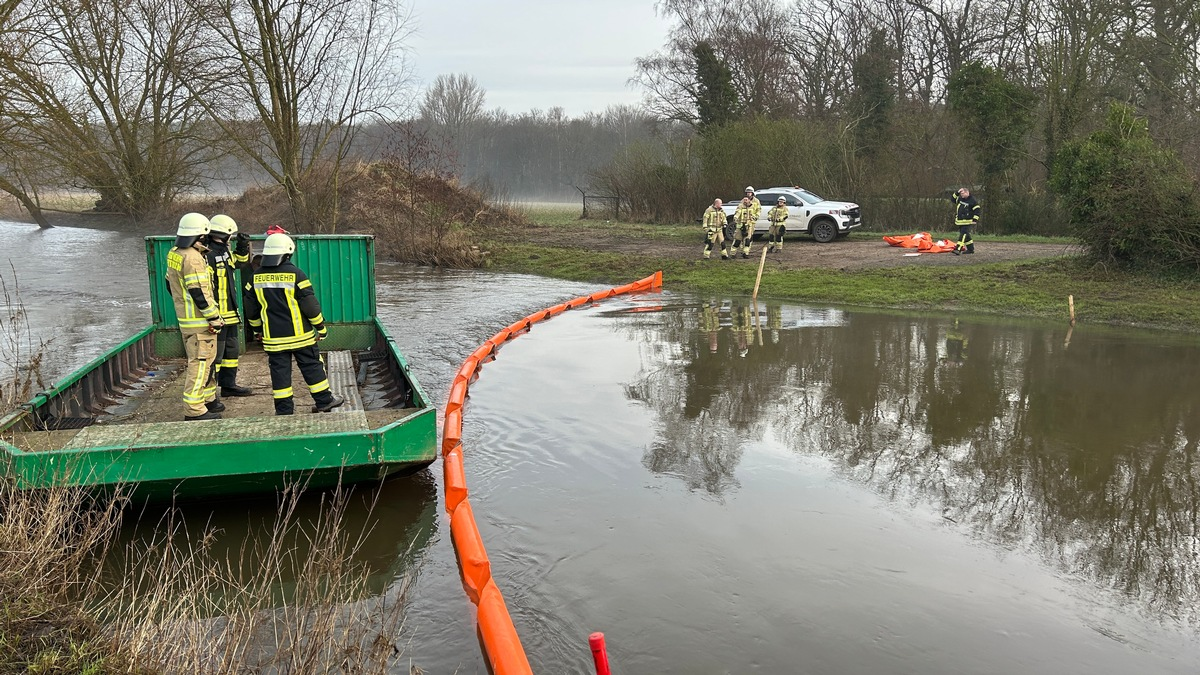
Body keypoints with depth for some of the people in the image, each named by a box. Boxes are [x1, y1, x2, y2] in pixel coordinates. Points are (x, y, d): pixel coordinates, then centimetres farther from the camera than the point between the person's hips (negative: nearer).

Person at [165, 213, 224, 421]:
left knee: (202, 361, 21)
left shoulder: (173, 254, 10)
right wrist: (214, 317, -17)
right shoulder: (193, 258, -20)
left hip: (184, 318, 10)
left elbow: (170, 285, 19)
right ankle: (194, 411, -2)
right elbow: (199, 292, -24)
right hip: (200, 321, -10)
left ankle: (208, 399, 32)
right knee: (200, 363, -5)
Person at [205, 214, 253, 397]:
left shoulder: (224, 251, 12)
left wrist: (243, 246, 13)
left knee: (231, 348, 19)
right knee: (215, 353, -5)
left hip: (229, 313, 10)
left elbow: (240, 260, 33)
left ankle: (229, 384, 30)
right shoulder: (208, 255, -18)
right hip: (217, 314, -10)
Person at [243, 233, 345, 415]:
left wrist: (257, 329, 23)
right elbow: (310, 304, -10)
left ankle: (284, 408, 10)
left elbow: (251, 308, 10)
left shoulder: (256, 277, 2)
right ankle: (324, 401, 14)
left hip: (272, 337, 3)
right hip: (300, 335, -3)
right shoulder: (295, 274, -12)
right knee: (312, 367, 7)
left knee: (279, 370, 8)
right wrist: (321, 326, 1)